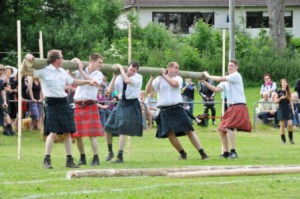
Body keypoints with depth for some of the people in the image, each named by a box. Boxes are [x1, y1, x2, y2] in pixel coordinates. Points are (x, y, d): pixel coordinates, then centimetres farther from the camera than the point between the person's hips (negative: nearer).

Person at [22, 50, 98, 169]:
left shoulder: (62, 72, 12)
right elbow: (24, 72, -6)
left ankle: (69, 160, 13)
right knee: (52, 132, -13)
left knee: (67, 132, 6)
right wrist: (26, 59, -20)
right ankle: (47, 160, -5)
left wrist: (88, 82, 27)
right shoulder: (44, 71, -6)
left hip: (63, 103, 6)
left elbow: (73, 82, 28)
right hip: (52, 104, -6)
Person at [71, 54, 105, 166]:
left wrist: (81, 70, -14)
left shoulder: (98, 74, 3)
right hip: (78, 105, 2)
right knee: (77, 134, 4)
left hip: (90, 105, -2)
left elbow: (92, 81, -16)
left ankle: (96, 158, -5)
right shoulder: (80, 72, 8)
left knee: (92, 134, -9)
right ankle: (82, 158, 17)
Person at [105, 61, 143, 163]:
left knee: (122, 130, -11)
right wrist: (114, 76, -8)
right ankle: (110, 151, 25)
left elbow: (127, 80, -28)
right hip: (121, 103, 5)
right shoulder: (120, 77, 4)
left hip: (131, 105, -5)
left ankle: (120, 157, -5)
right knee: (108, 127, 4)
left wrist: (121, 68, -18)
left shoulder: (138, 77, -8)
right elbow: (110, 90, 0)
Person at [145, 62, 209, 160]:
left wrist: (165, 76, -8)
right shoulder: (159, 79, 4)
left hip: (178, 109, 0)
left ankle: (203, 154, -6)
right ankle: (183, 154, 15)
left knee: (189, 130, -5)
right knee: (170, 134, -6)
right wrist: (152, 78, -11)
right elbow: (148, 90, -2)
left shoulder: (178, 78, 7)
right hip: (165, 111, 0)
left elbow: (174, 84, -16)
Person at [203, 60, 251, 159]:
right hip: (231, 107, 9)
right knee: (221, 130, 8)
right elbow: (217, 89, 13)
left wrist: (208, 76, -4)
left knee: (229, 127, -24)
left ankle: (233, 152, -24)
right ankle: (226, 152, 17)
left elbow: (220, 79, -17)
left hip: (239, 107, -9)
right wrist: (204, 82, 4)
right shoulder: (227, 80, 19)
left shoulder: (236, 76, -8)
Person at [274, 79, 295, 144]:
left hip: (288, 109, 2)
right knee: (282, 125, -2)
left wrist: (293, 110, 10)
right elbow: (275, 101, -1)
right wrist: (281, 98, -18)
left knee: (290, 124, -11)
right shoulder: (278, 92, 1)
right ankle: (283, 140, 5)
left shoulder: (288, 92, 10)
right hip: (281, 109, -2)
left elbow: (291, 101, 14)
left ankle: (291, 138, 6)